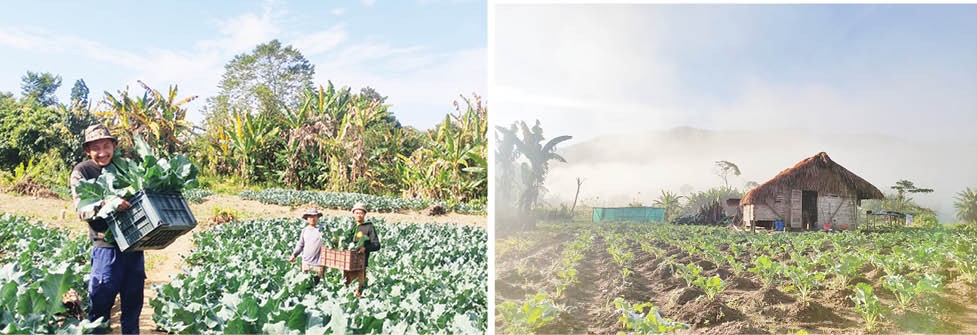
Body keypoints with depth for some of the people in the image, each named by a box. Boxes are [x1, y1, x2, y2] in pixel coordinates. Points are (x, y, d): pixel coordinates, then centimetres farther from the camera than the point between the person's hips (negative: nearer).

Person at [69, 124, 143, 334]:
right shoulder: (81, 172, 0)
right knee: (102, 295, -5)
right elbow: (81, 209, -11)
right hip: (106, 243, -3)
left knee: (134, 295, 12)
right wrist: (106, 204, -29)